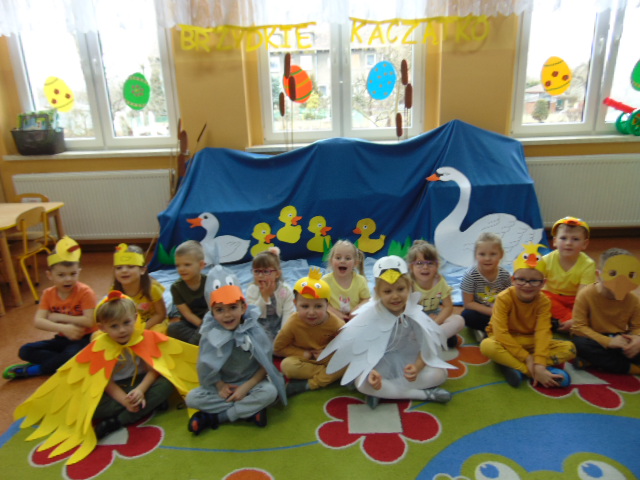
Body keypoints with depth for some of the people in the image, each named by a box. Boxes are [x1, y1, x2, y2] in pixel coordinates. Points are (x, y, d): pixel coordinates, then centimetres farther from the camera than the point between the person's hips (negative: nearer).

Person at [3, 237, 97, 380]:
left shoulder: (85, 292, -15)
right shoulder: (48, 294, -1)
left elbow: (89, 321, -24)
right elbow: (38, 322, -14)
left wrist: (60, 317, -18)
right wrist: (63, 327, -31)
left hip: (84, 338, -6)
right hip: (63, 339, 6)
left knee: (72, 354, -35)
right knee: (25, 351, -9)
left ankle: (31, 370, -13)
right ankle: (62, 362, -17)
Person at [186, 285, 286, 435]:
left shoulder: (254, 332, -16)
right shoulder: (210, 335, -12)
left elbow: (265, 366, -11)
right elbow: (206, 367, -2)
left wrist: (246, 387, -19)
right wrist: (220, 386, -15)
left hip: (251, 383, -2)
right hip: (223, 385, 2)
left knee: (270, 392, -31)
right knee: (192, 398, -19)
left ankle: (215, 417, -20)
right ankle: (251, 410, -19)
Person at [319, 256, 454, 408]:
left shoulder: (416, 314, -13)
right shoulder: (369, 316, -17)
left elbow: (427, 348, -10)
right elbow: (360, 350, -14)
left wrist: (416, 368, -31)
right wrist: (370, 372, -33)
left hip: (409, 363, 2)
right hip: (380, 364, -2)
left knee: (439, 374, -20)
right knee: (362, 383, -31)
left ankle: (382, 392, -20)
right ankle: (426, 394, -23)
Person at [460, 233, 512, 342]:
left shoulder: (505, 275, -8)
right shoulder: (470, 275, -18)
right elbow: (468, 303, -16)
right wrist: (492, 311, -21)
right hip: (479, 313, -2)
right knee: (467, 315, -33)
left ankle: (483, 330, -10)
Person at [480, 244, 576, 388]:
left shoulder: (543, 301, -12)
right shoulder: (504, 298, -21)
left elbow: (542, 332, -22)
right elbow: (500, 333, -25)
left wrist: (539, 364, -35)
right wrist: (527, 358, -27)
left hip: (531, 342, 3)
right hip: (508, 342, -3)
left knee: (569, 348, -18)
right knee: (487, 345, -36)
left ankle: (512, 365, -25)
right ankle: (542, 371, -31)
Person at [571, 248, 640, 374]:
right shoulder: (586, 295, -18)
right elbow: (578, 327, -20)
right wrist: (608, 342, -29)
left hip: (620, 340, 3)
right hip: (595, 340, -3)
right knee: (580, 343, -36)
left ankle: (596, 360, -19)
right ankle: (629, 367, -22)